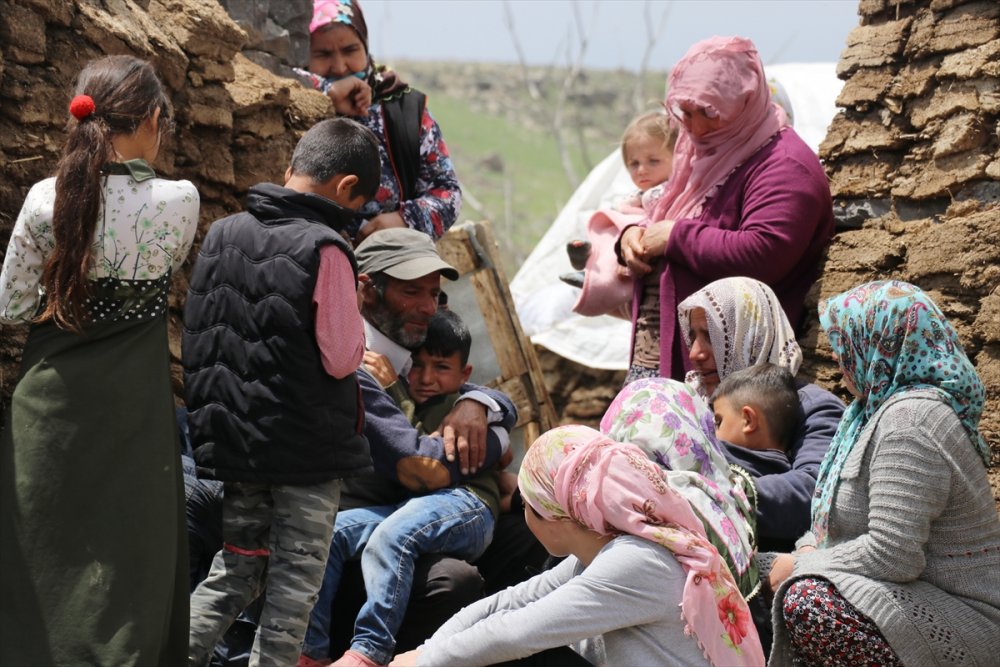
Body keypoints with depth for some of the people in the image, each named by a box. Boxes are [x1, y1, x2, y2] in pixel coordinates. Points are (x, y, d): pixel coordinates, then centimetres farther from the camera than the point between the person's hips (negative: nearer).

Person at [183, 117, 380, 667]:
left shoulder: (221, 234, 5)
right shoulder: (324, 249, -16)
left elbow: (197, 338, 12)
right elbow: (340, 358, -14)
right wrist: (353, 309, 2)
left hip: (233, 434, 6)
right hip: (309, 446, -6)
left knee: (236, 569, 17)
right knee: (296, 579, 5)